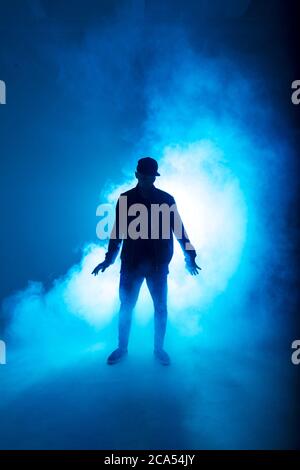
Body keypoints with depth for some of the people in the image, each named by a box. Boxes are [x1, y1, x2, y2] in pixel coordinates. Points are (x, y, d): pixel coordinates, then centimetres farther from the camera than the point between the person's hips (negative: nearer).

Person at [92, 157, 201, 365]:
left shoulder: (166, 199, 0)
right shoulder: (126, 199, 1)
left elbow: (179, 229, 2)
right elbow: (118, 231, 3)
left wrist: (190, 256, -2)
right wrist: (109, 259, 0)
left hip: (158, 264, 0)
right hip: (131, 263, 0)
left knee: (161, 308, 8)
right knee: (126, 307, 9)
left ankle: (159, 349, 28)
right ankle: (122, 348, 28)